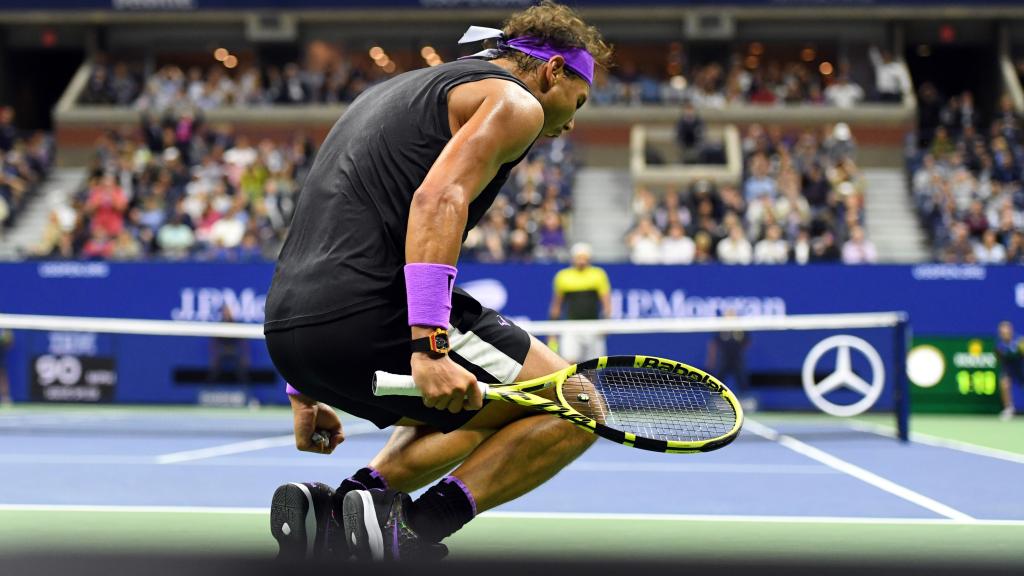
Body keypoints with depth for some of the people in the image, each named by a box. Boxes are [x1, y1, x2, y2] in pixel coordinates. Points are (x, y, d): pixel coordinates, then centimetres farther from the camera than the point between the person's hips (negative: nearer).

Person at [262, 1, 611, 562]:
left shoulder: (394, 90, 31)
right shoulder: (513, 101, 3)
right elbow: (439, 200, -18)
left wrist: (306, 390, 32)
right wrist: (430, 345, -27)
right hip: (370, 317, -9)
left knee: (480, 415, 30)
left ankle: (335, 508, 7)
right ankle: (414, 528, -12)